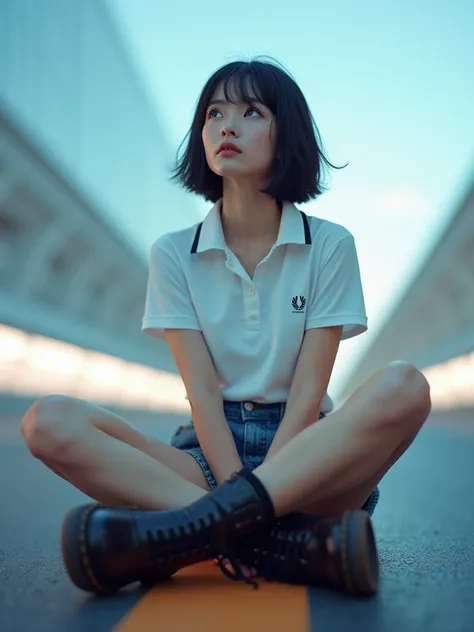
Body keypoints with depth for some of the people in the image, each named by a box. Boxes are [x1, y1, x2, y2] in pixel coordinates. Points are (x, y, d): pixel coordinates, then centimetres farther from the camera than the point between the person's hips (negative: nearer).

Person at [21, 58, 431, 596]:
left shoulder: (330, 247, 3)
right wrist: (239, 491, -20)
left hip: (307, 454, -1)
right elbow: (202, 392, -4)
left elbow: (309, 390, -6)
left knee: (403, 388, -31)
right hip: (210, 452, 1)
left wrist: (247, 494, -19)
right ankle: (290, 541, -34)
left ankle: (181, 530, -36)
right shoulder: (174, 254, 6)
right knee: (49, 423, -23)